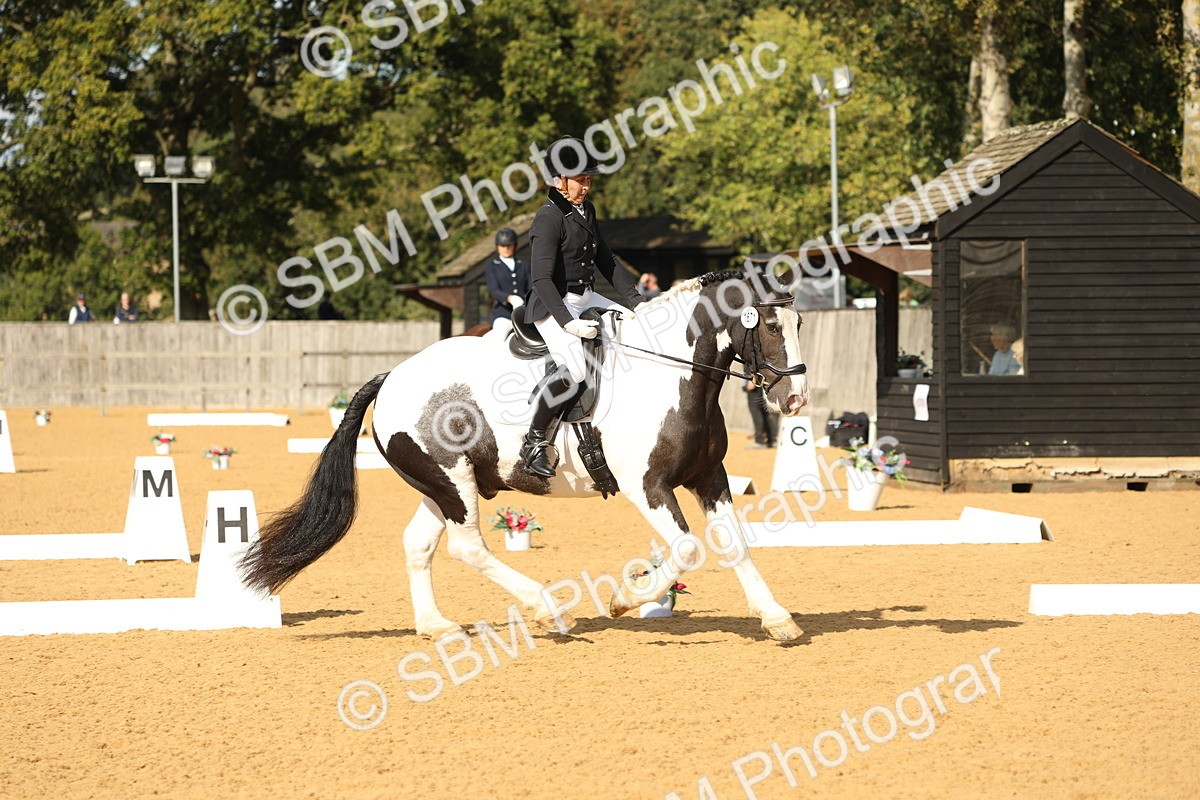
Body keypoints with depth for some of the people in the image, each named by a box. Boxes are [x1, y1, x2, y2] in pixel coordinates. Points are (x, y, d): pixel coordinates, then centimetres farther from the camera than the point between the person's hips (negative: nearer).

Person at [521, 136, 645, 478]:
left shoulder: (585, 211, 11)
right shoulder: (549, 218, -16)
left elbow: (607, 262, 18)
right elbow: (542, 278, -24)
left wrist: (636, 301, 8)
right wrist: (568, 322, -32)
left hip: (586, 299, 9)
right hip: (554, 306, -9)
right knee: (574, 371, -27)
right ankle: (534, 441, -13)